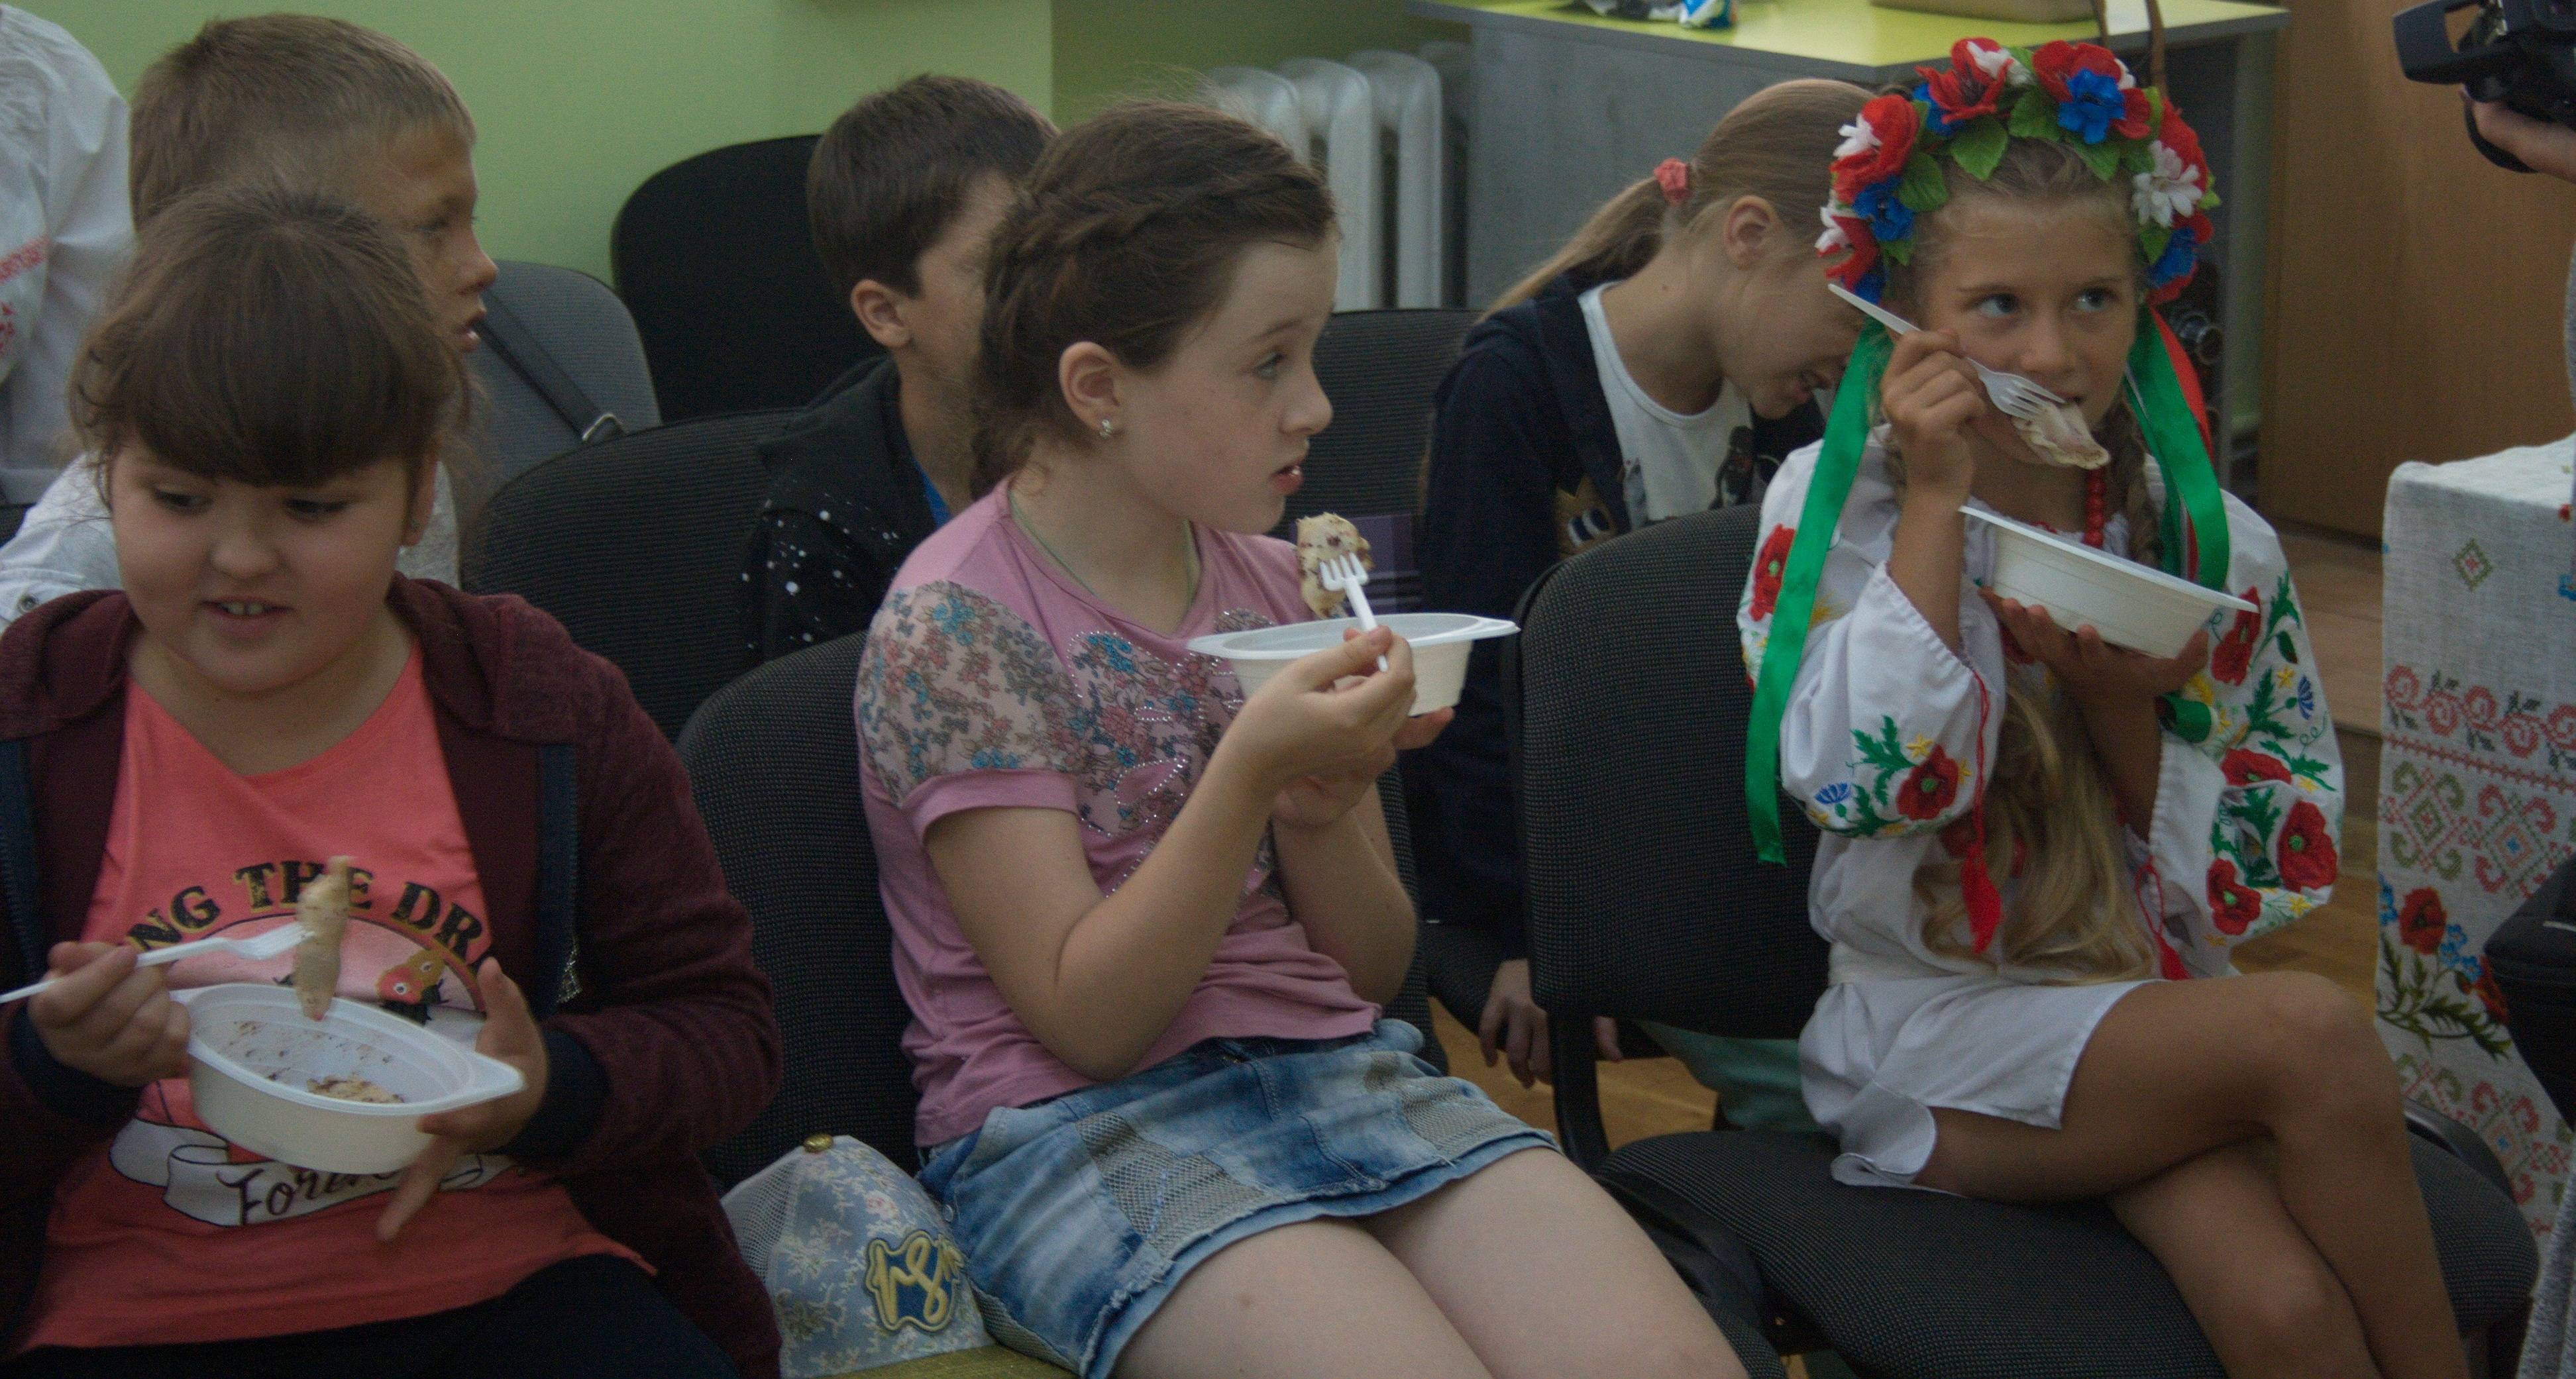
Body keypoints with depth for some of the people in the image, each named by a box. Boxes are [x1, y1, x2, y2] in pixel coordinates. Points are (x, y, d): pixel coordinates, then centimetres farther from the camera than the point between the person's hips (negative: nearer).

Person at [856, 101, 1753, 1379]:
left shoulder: (1273, 587, 10)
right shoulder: (953, 626, -9)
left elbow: (1376, 963, 14)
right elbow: (1085, 1018, -12)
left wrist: (1323, 814, -8)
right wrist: (1249, 772, -24)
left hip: (1336, 1068, 6)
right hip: (1078, 1127, -5)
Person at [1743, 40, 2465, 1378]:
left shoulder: (2211, 543, 4)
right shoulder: (1833, 503, -2)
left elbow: (2273, 869, 4)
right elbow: (1870, 782, -17)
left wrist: (2125, 703, -12)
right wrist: (1938, 504, -16)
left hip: (2160, 1026, 3)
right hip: (1935, 1038, -3)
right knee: (2315, 1033, -29)